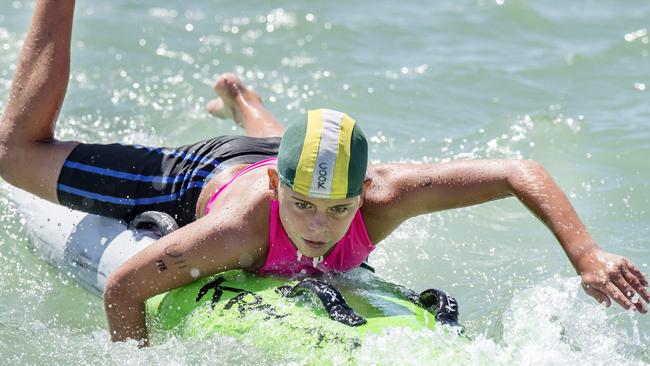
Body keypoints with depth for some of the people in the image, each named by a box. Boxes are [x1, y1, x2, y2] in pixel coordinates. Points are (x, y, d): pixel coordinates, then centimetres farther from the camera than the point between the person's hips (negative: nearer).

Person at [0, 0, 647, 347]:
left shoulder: (384, 196, -45)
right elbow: (121, 289, -40)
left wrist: (586, 256, -48)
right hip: (201, 178, -3)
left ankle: (236, 95, 73)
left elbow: (520, 172, -38)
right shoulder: (241, 226, -51)